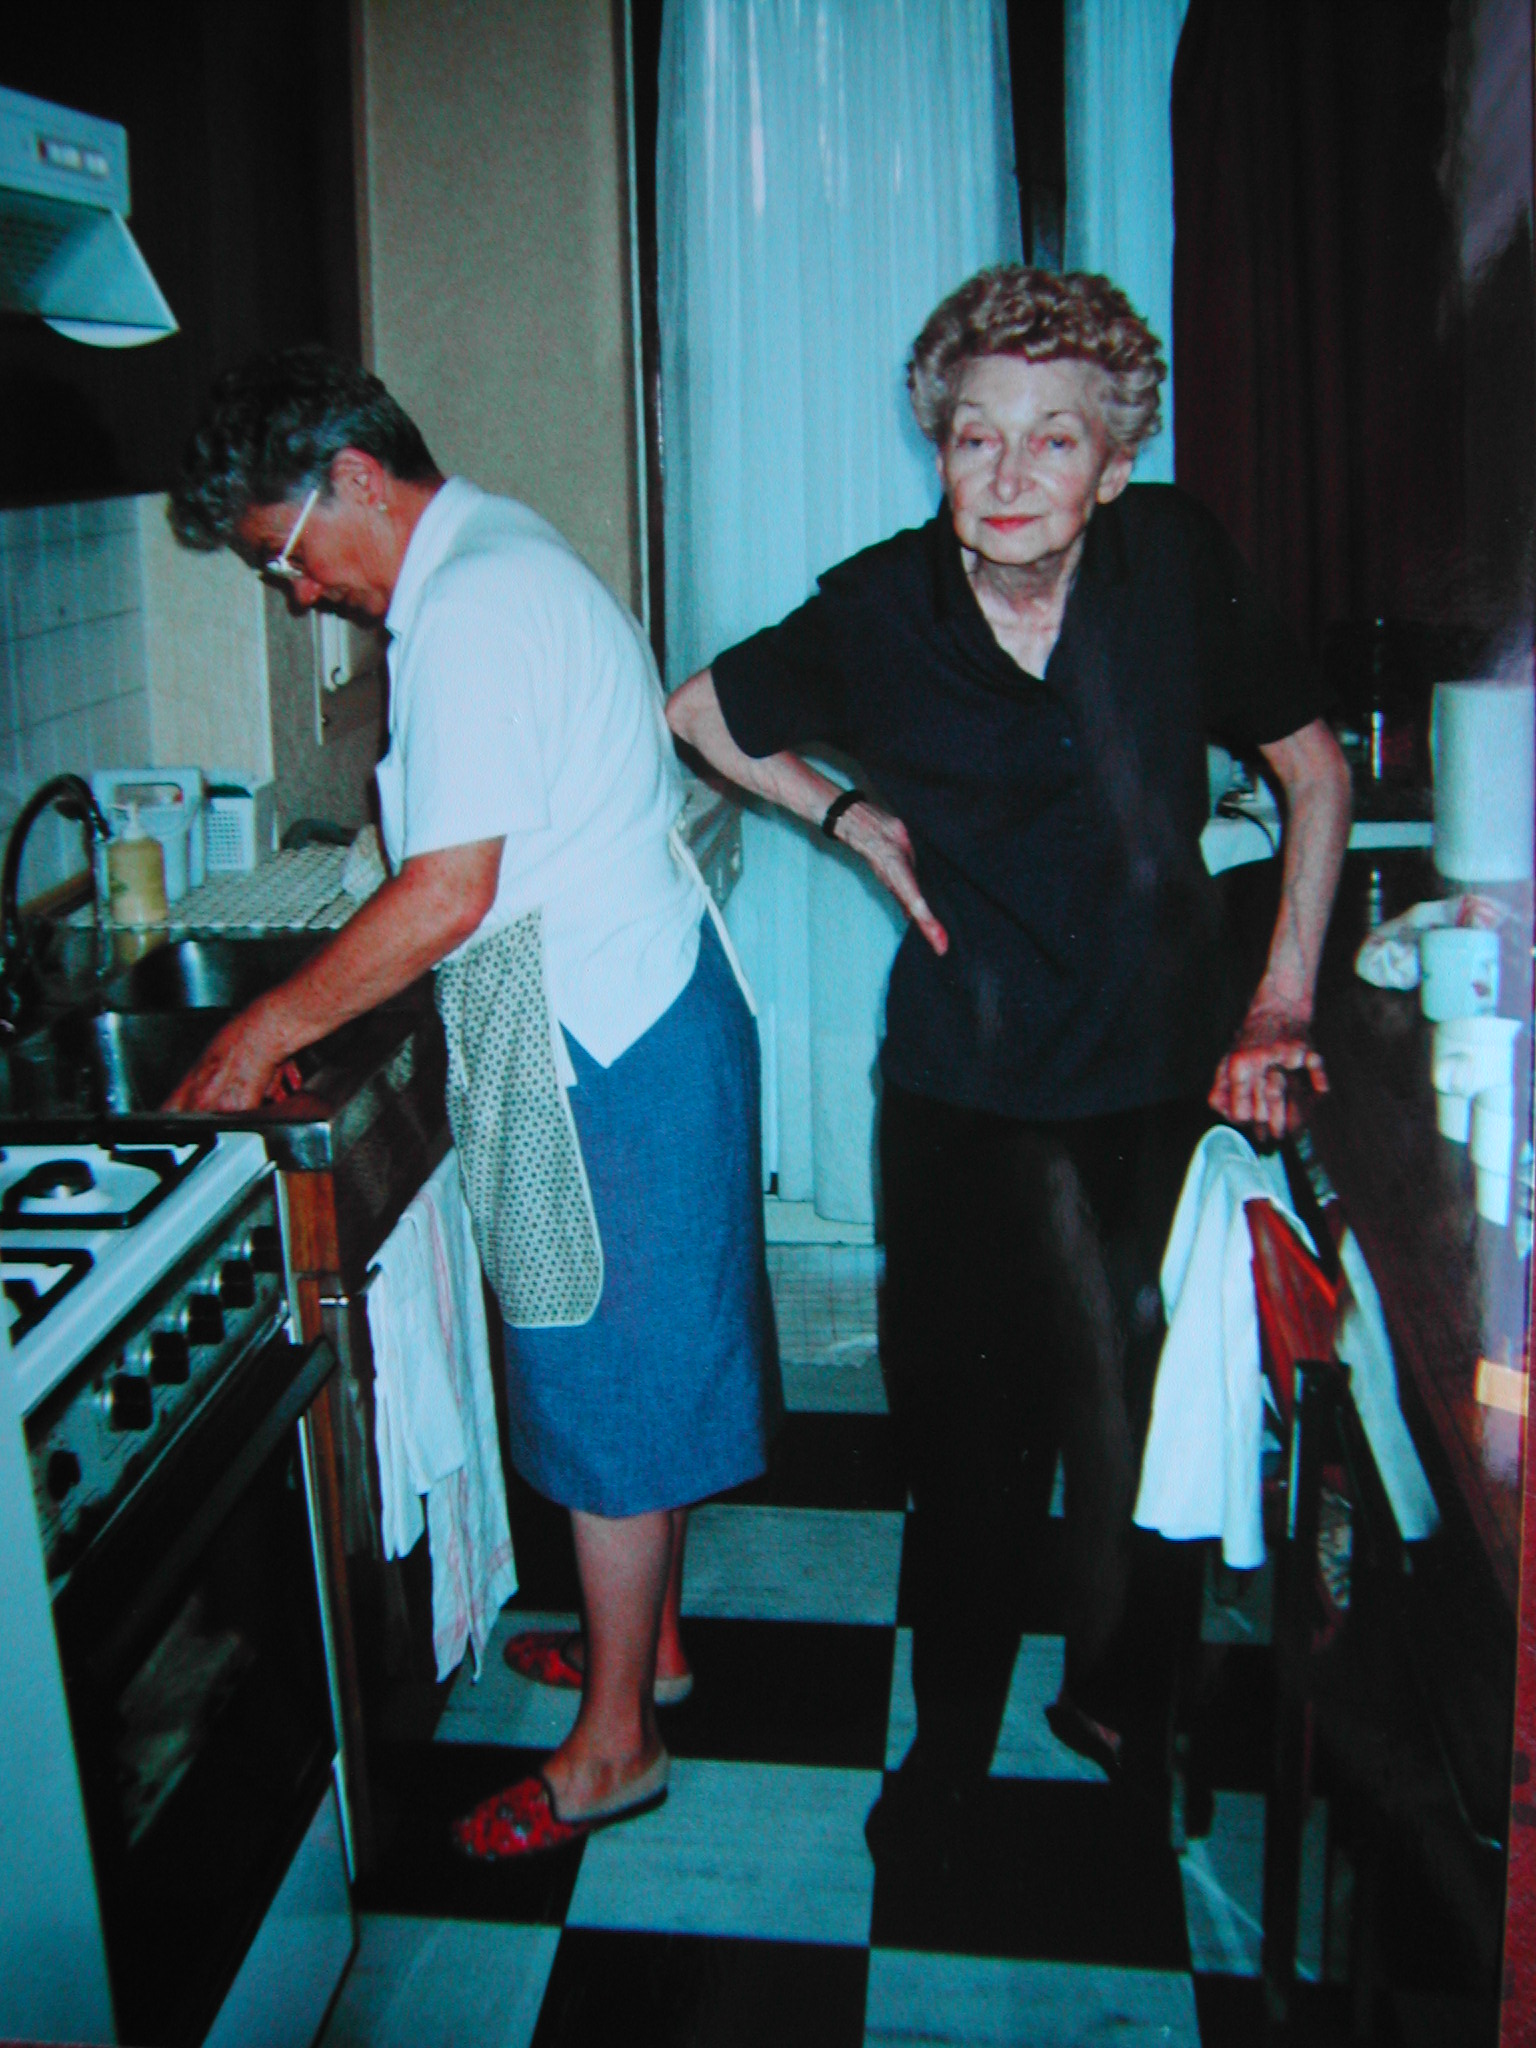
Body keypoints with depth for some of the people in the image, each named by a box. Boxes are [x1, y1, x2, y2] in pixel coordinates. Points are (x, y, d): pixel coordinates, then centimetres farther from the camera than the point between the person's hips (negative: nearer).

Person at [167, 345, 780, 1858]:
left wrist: (272, 1026, -14)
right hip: (636, 1014, 10)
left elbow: (452, 896, -25)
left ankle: (612, 1745, 18)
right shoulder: (505, 560, 13)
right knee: (636, 1366, 20)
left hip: (605, 1054, -10)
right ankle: (645, 1640, 37)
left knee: (608, 1391, 2)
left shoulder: (470, 609, -20)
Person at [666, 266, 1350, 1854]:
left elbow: (1316, 775, 2)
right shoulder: (882, 609, -10)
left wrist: (1283, 997, -2)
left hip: (1162, 1070, 1)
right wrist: (850, 818, -2)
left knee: (1137, 1409, 9)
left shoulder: (1174, 560, -10)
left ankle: (1113, 1686, 38)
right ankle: (954, 1733, 32)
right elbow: (696, 711, 9)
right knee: (966, 1417, 8)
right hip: (965, 1083, 0)